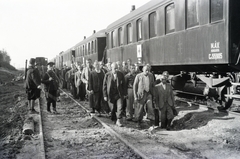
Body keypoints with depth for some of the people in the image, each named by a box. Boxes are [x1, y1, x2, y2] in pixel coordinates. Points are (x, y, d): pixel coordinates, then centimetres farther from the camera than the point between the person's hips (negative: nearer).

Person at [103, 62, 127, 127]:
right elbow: (104, 85, 0)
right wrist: (105, 95, -4)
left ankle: (118, 121, -4)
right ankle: (113, 119, 30)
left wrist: (124, 94, 3)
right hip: (111, 95, 0)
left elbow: (123, 84, 7)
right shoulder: (107, 75, -3)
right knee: (113, 109, 9)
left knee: (120, 107, -11)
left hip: (119, 94, 0)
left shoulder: (120, 74, 1)